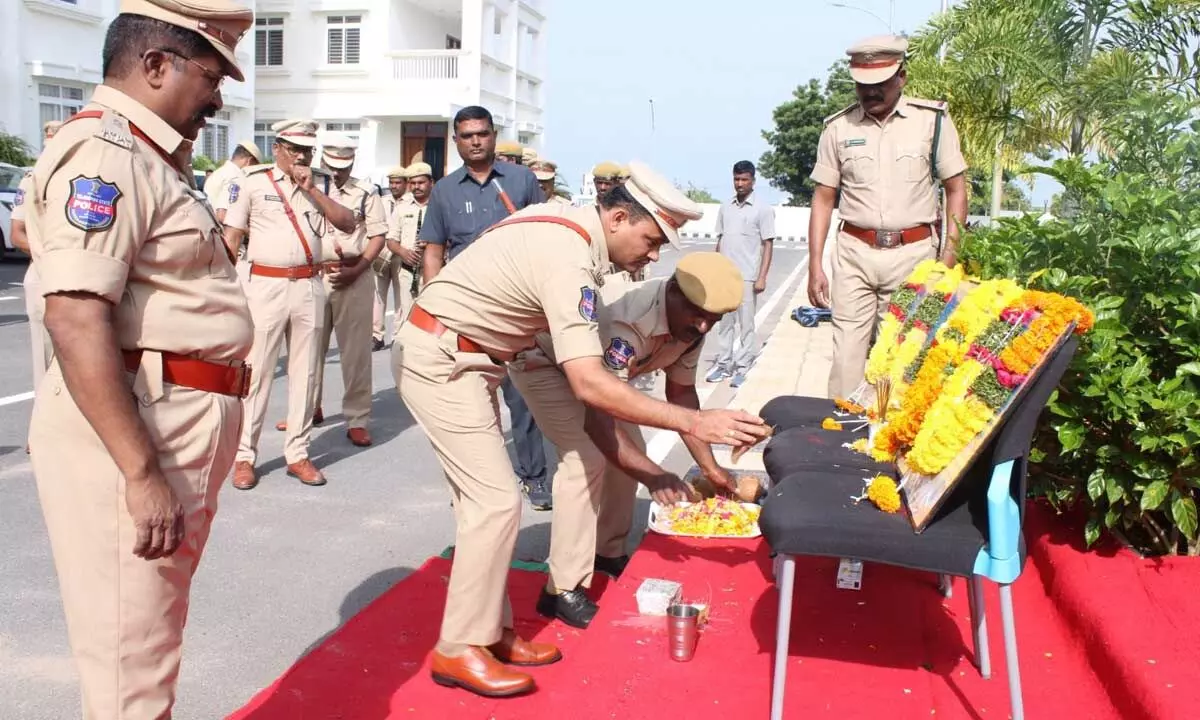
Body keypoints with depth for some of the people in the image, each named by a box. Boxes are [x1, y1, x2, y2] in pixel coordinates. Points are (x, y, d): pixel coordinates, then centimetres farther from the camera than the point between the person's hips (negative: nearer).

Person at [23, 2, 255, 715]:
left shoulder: (147, 158, 18)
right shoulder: (104, 152, -14)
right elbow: (76, 321, -25)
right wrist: (143, 473, -26)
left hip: (181, 429, 10)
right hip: (131, 432, -10)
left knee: (153, 646, 21)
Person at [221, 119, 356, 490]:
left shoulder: (321, 184, 10)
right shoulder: (252, 183, 1)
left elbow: (348, 223, -2)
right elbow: (231, 236, 1)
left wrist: (311, 189, -8)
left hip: (310, 286, 3)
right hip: (266, 285, -3)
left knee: (304, 372, 7)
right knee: (255, 372, 0)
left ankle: (298, 454, 16)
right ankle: (244, 456, 9)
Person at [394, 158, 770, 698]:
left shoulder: (568, 223, 4)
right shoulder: (568, 259, -26)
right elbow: (589, 384, -34)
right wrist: (694, 422, -34)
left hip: (461, 358, 10)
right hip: (439, 362, -10)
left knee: (485, 500, 11)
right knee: (496, 502, -10)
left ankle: (490, 631, 19)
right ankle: (459, 649, 1)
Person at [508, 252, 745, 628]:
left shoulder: (691, 325, -16)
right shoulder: (623, 318, -42)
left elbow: (681, 393, -1)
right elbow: (597, 417, -43)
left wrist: (710, 468, -6)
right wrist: (652, 475, -50)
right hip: (540, 358, -8)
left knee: (628, 449, 6)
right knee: (586, 458, -20)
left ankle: (608, 551, 27)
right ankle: (564, 590, -12)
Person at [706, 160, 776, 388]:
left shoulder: (763, 209, -4)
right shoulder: (725, 207, 11)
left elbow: (767, 245, -6)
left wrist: (762, 277, -13)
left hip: (747, 276, -5)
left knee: (745, 325, 1)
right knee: (724, 323, 10)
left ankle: (741, 368, 7)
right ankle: (723, 364, 18)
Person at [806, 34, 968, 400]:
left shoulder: (933, 120, 1)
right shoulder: (838, 127, 5)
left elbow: (956, 190, 4)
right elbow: (823, 199, 8)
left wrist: (948, 258, -3)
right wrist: (815, 265, 2)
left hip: (913, 253, -1)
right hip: (854, 253, 1)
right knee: (847, 354, -2)